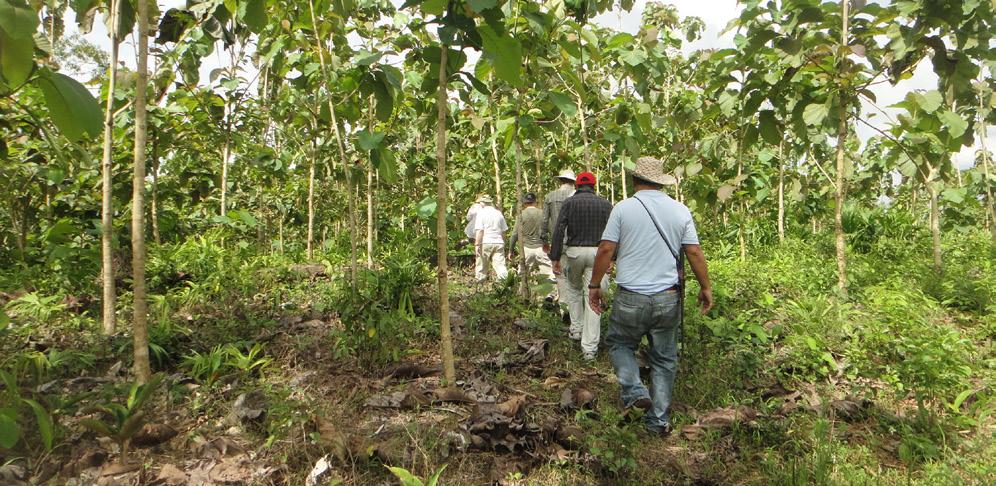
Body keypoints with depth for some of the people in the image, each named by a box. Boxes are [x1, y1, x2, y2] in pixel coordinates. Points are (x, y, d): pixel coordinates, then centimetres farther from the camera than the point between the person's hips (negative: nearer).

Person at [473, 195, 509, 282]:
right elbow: (503, 231, 16)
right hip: (498, 242, 4)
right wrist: (503, 244, 26)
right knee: (500, 265, 0)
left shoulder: (481, 213, -4)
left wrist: (477, 245, -12)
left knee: (481, 267, 7)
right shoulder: (499, 213, 11)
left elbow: (479, 231, -13)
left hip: (485, 243, -4)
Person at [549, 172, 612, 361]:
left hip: (574, 251, 0)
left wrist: (555, 258, -3)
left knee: (574, 288, 27)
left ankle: (576, 329, 25)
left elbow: (559, 231, -6)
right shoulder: (605, 204, 5)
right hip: (597, 253, 0)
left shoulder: (569, 202, 1)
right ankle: (589, 348, 0)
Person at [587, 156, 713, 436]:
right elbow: (694, 252, 1)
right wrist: (706, 287, 12)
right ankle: (658, 420, 19)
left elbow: (606, 250, -9)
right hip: (668, 299, 3)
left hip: (630, 299, -2)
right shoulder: (680, 211, 2)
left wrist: (594, 285, 2)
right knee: (664, 359, 14)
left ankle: (634, 391, 2)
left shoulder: (624, 208, -6)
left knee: (619, 343, 21)